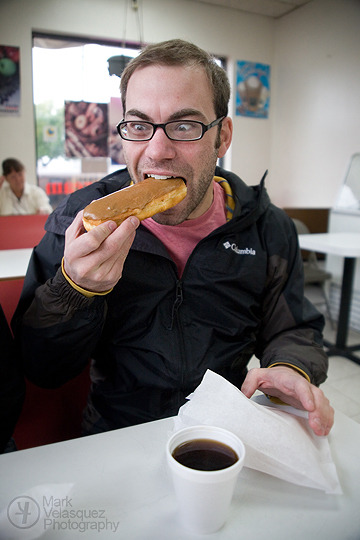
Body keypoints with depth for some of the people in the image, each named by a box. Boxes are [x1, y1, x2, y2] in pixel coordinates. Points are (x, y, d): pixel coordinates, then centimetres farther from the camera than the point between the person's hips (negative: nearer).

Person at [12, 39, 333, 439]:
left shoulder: (268, 229, -4)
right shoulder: (79, 221, -9)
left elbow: (294, 331, 7)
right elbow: (40, 369, -8)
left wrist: (291, 368, -15)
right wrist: (76, 289, -26)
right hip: (114, 440, -1)